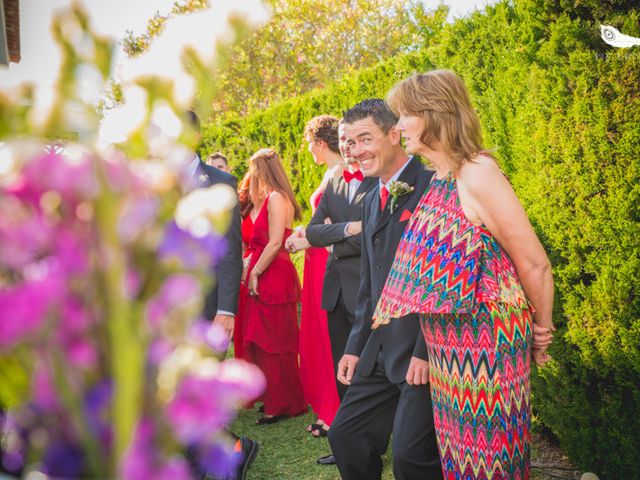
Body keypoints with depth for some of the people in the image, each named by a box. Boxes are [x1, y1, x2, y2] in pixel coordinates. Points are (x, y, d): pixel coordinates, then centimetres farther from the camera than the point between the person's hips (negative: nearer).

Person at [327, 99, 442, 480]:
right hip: (380, 350, 9)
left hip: (425, 349, -8)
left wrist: (426, 350, -18)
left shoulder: (433, 187, -11)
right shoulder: (372, 200, 16)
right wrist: (356, 347, 17)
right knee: (345, 435, 11)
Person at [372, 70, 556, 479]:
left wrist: (541, 334, -3)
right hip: (448, 345, 8)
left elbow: (535, 264, -16)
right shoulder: (439, 181, 7)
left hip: (483, 345, -8)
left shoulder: (477, 175, -18)